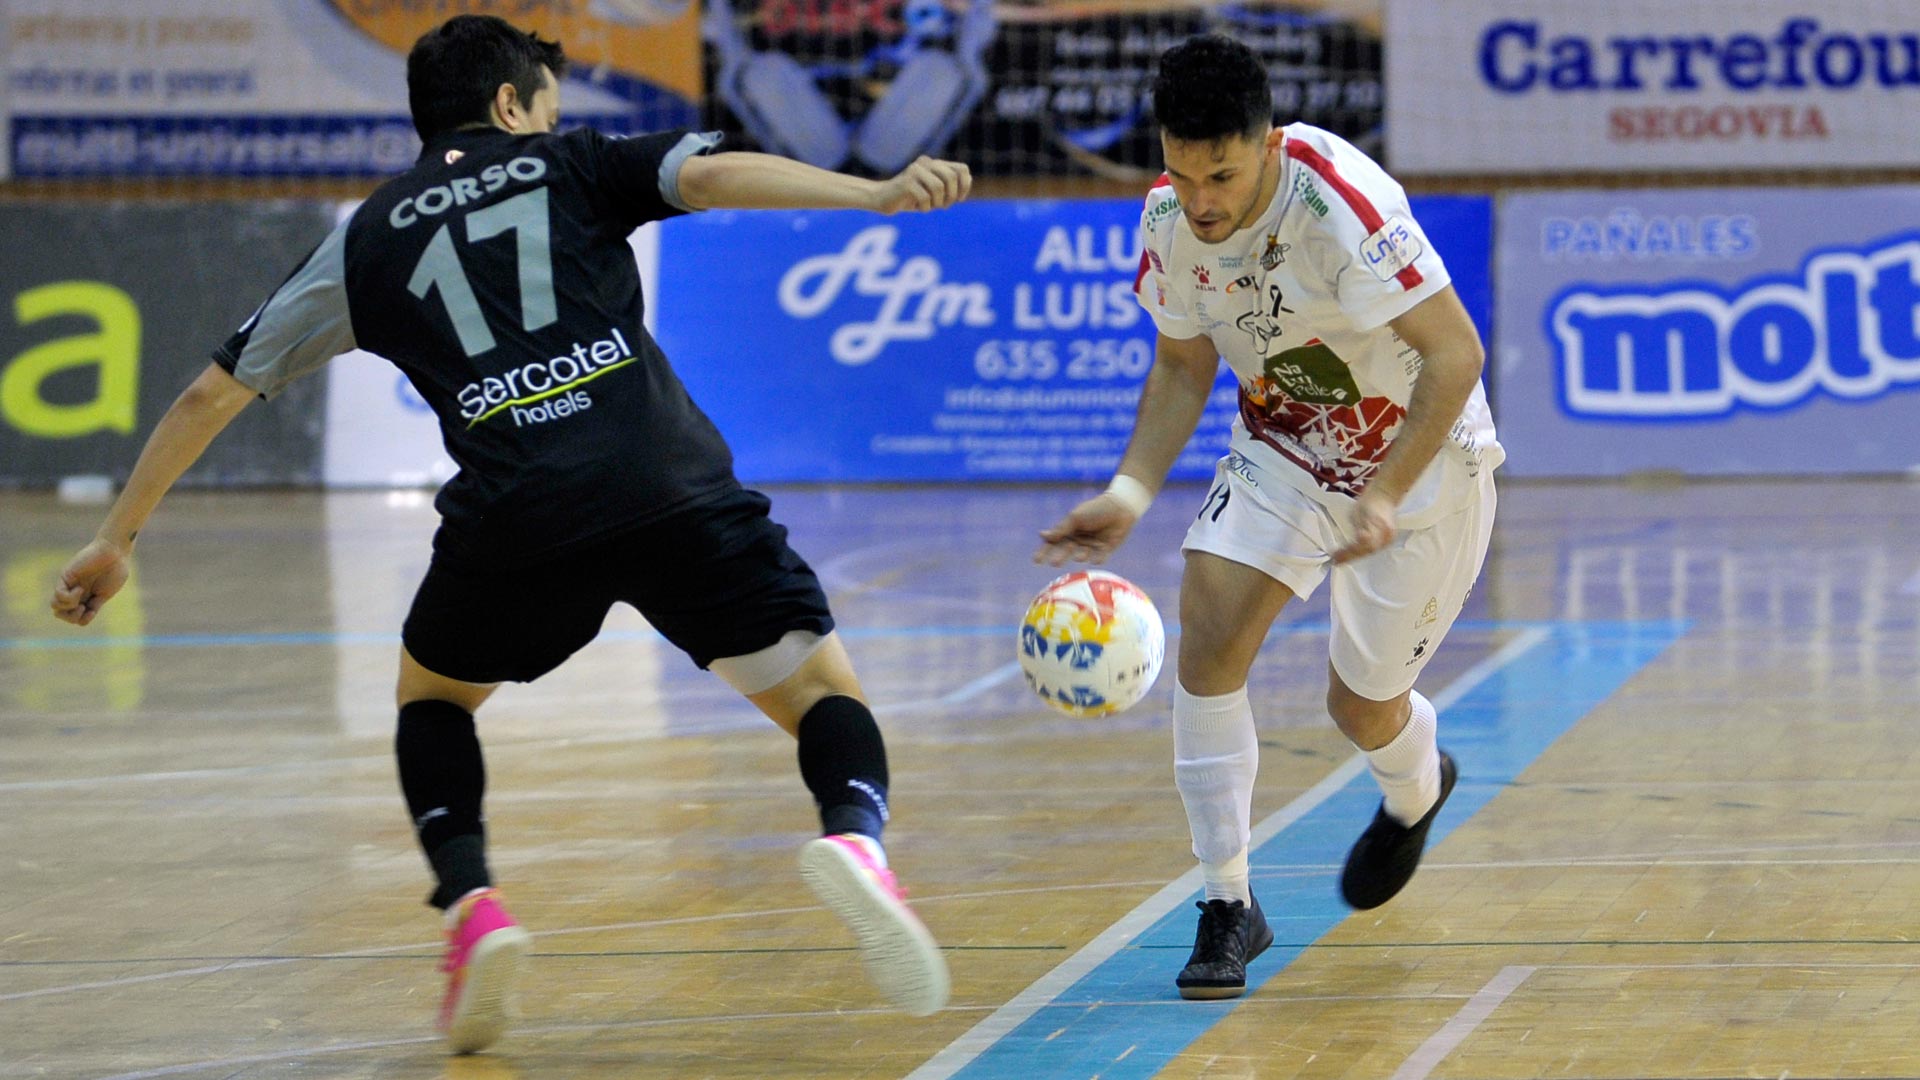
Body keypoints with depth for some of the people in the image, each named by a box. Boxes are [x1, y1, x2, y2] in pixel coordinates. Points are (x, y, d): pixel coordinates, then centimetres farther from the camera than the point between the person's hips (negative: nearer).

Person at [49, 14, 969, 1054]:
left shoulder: (367, 238, 25)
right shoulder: (570, 164, 20)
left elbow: (212, 391, 28)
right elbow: (712, 174, 0)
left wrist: (116, 537, 37)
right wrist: (877, 196, -11)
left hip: (513, 517, 1)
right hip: (672, 488, -1)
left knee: (430, 694, 30)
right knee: (825, 696, 10)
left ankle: (469, 903, 5)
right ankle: (854, 836, -25)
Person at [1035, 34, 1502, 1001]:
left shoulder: (1344, 207, -34)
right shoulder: (1168, 219, -14)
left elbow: (1454, 354, -31)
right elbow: (1183, 366, 3)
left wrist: (1385, 497, -39)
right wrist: (1129, 494, -11)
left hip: (1419, 457, -5)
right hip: (1282, 449, 5)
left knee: (1361, 706, 5)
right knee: (1208, 637, -17)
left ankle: (1416, 790, 44)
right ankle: (1227, 905, -6)